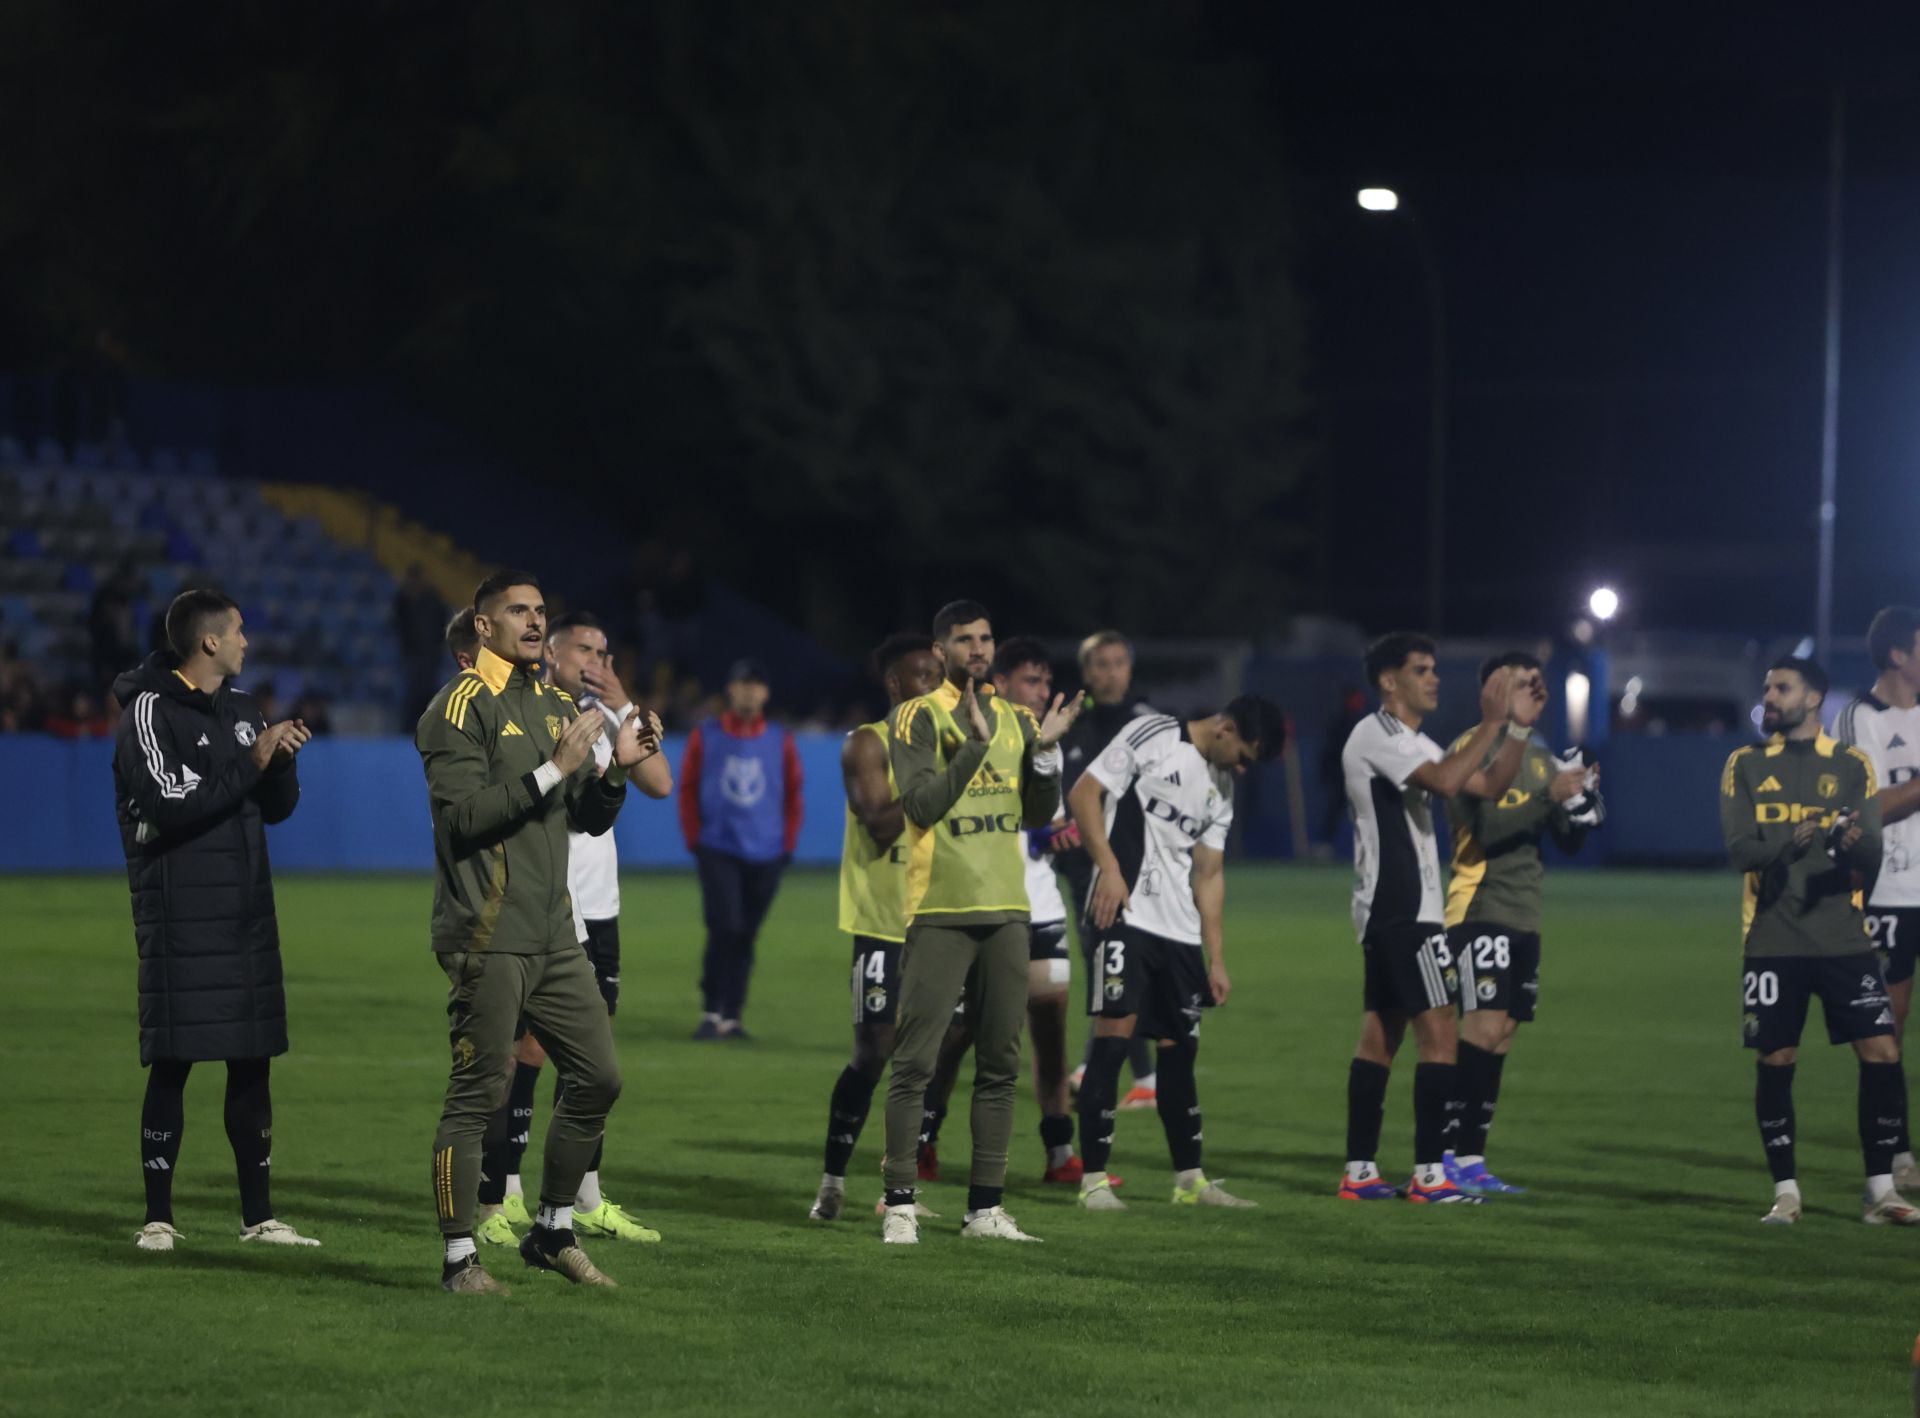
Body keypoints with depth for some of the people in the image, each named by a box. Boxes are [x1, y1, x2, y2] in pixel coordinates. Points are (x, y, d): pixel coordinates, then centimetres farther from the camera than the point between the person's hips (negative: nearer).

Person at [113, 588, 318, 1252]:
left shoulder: (240, 709, 15)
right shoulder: (151, 711, -8)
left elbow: (278, 808, 17)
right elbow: (173, 804, -20)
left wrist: (283, 761, -2)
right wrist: (250, 762, -17)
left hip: (246, 911, 7)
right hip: (181, 916, -7)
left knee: (253, 1061, 8)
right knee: (172, 1064, -5)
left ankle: (258, 1216, 13)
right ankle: (158, 1217, 1)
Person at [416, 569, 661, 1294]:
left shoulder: (557, 708, 18)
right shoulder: (462, 705, -7)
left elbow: (589, 820, 19)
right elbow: (465, 814, -18)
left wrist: (616, 767, 1)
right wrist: (553, 770, -20)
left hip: (554, 935, 8)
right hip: (487, 937, -8)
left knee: (597, 1078, 8)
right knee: (477, 1095, -6)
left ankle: (553, 1233, 21)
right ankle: (460, 1258, -1)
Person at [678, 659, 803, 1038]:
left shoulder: (781, 742, 7)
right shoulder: (705, 737, 4)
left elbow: (793, 796, 11)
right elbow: (687, 790, 7)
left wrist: (787, 845, 4)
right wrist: (695, 840, 0)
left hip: (765, 855, 2)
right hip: (718, 852, -2)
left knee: (746, 936, 3)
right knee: (725, 927, -14)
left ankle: (732, 1016, 9)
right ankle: (711, 1013, -8)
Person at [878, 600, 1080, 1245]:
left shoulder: (1017, 719, 13)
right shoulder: (918, 717, -2)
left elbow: (1039, 816, 11)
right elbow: (922, 806, -14)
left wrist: (1045, 751, -4)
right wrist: (976, 741, -20)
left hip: (1005, 911, 5)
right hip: (940, 912, -5)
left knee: (1000, 1064, 6)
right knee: (914, 1062, -7)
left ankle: (986, 1208, 10)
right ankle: (900, 1206, -4)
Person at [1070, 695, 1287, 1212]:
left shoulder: (1221, 787, 19)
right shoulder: (1152, 736, -2)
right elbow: (1084, 794, -7)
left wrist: (1217, 959, 17)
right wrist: (1108, 867, -16)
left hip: (1180, 931, 7)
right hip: (1125, 915, -7)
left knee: (1179, 1048, 10)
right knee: (1114, 1035, -12)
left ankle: (1189, 1180, 18)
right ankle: (1094, 1180, -9)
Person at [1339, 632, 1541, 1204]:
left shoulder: (1414, 743, 20)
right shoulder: (1376, 734, -11)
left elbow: (1489, 786, 16)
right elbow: (1446, 782, -26)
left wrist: (1519, 726, 5)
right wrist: (1492, 723, -21)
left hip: (1388, 911, 10)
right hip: (1402, 908, -10)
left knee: (1380, 1035, 8)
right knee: (1438, 1031, -11)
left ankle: (1359, 1172, 9)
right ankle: (1430, 1174, -12)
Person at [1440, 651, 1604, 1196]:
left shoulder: (1540, 757, 17)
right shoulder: (1470, 749, -7)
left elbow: (1569, 841, 18)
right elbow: (1483, 832, -19)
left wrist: (1582, 795, 0)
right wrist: (1548, 796, -22)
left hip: (1524, 915, 8)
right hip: (1479, 910, -8)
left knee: (1500, 1036, 6)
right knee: (1484, 1029, -17)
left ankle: (1471, 1159, 8)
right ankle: (1441, 1154, -14)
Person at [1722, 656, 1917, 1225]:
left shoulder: (1851, 766, 6)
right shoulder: (1746, 766, 6)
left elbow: (1873, 855, -2)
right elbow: (1739, 850, -6)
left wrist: (1855, 842, -27)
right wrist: (1787, 845, -26)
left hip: (1843, 937, 0)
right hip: (1772, 940, 0)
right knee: (1775, 1062, 0)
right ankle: (1786, 1191, 13)